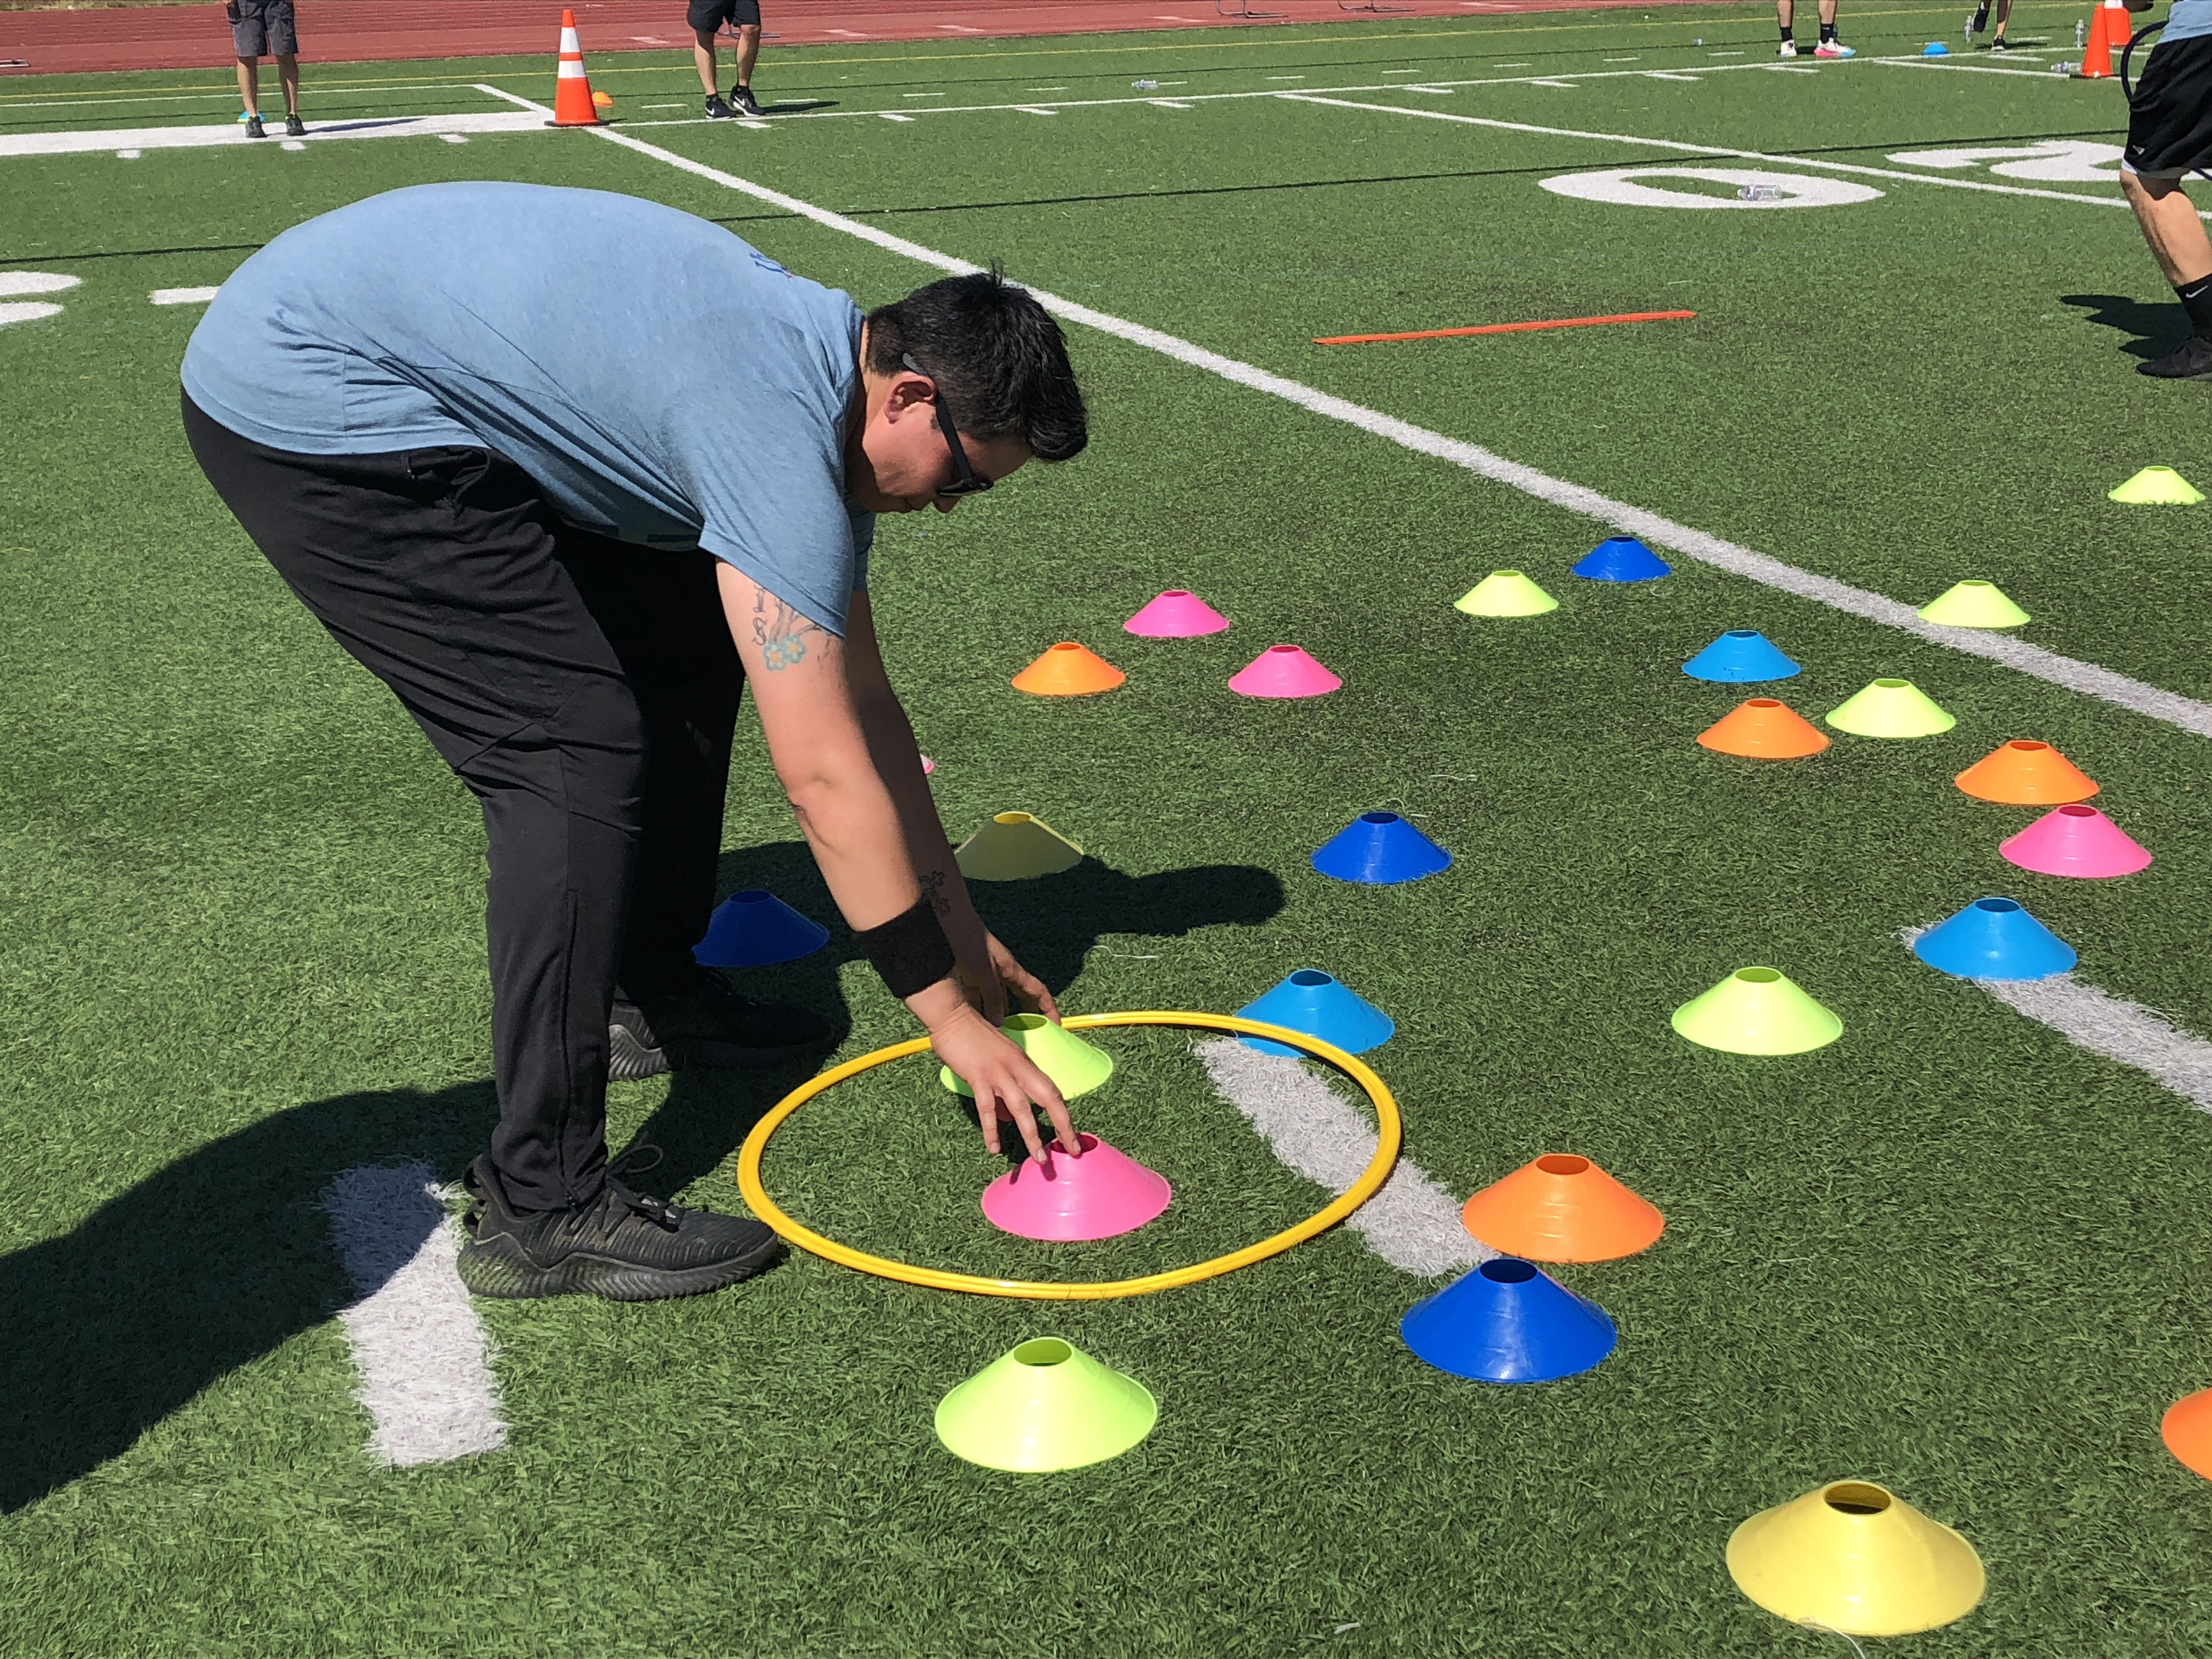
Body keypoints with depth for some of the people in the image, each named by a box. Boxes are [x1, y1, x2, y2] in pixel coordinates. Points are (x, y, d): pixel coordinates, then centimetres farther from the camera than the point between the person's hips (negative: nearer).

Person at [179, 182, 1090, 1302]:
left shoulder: (826, 374, 4)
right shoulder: (781, 434, -26)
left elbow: (861, 704, 11)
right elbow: (828, 779, -26)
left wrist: (963, 935, 13)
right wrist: (952, 1015, -16)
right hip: (306, 406, -10)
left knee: (688, 650, 13)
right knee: (581, 748, -16)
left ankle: (651, 995, 28)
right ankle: (540, 1208, -12)